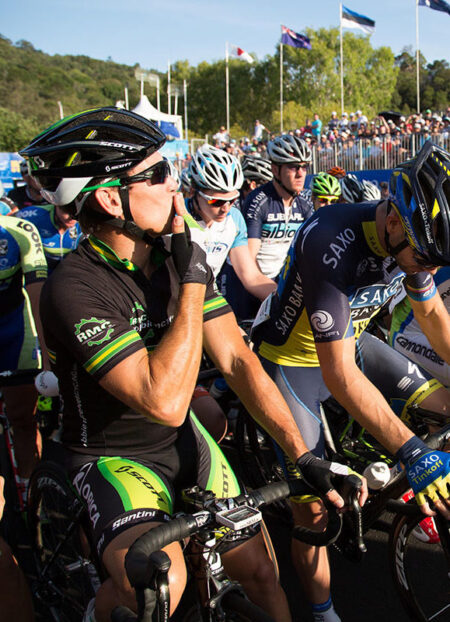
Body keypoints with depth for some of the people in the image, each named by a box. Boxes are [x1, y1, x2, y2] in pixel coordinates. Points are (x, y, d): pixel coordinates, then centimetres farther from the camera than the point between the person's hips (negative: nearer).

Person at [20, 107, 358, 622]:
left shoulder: (176, 256, -6)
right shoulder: (72, 289, -28)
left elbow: (236, 360, -8)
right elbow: (164, 402, -34)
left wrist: (305, 457, -14)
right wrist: (193, 285, -28)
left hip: (184, 443, 6)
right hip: (113, 457, -6)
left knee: (259, 574, 2)